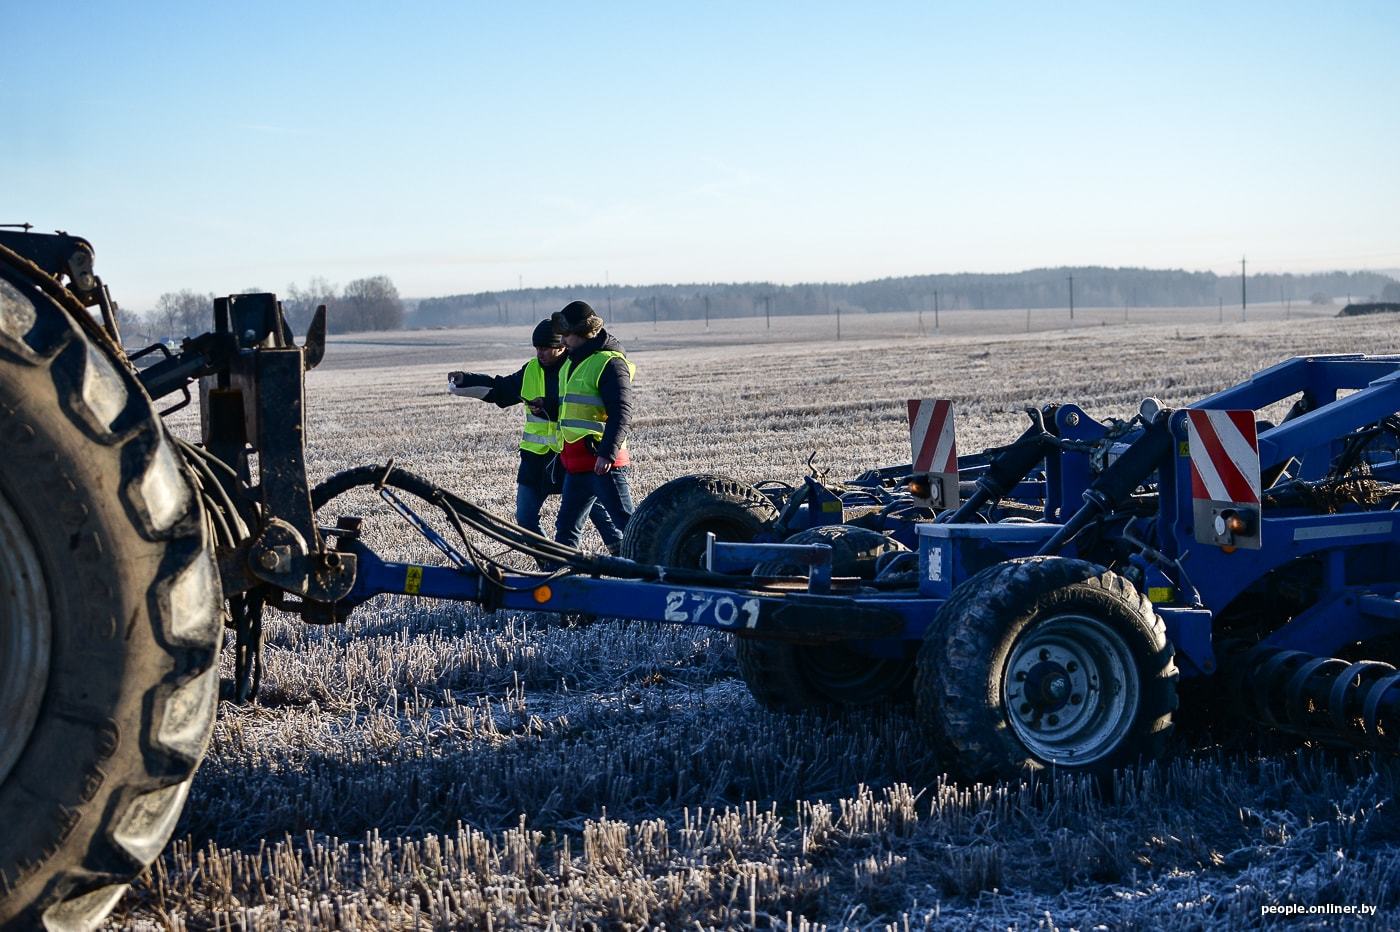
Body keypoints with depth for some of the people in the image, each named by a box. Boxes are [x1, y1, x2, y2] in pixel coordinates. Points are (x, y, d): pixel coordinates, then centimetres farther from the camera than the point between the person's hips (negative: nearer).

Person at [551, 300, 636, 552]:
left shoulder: (610, 363, -12)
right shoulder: (578, 361, 18)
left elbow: (621, 414, -20)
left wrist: (608, 453, -27)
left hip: (603, 463, -10)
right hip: (577, 462, 10)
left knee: (625, 522, -9)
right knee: (566, 526, 15)